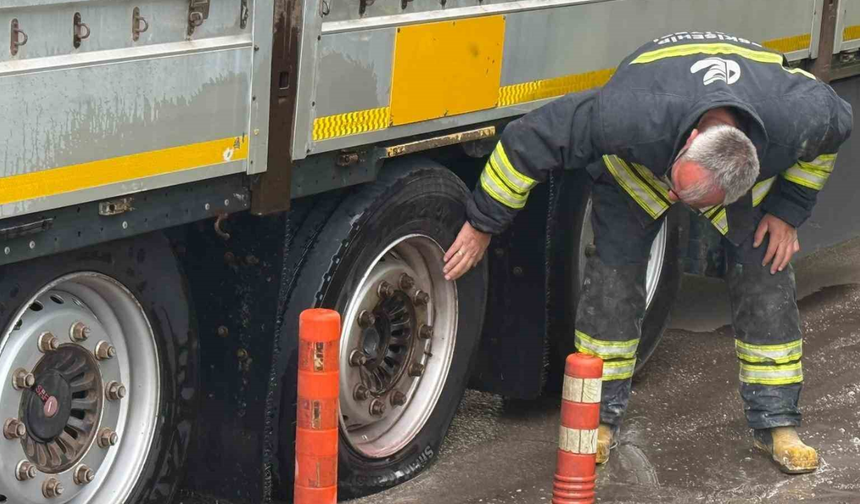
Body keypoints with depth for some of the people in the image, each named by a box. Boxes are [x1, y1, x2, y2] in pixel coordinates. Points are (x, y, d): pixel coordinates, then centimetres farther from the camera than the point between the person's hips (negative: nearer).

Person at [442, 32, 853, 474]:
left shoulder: (798, 117, -42)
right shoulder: (632, 118, -48)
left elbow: (836, 124, -14)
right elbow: (532, 138, -36)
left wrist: (787, 210, -14)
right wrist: (483, 225, -26)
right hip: (638, 162, -1)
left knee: (765, 271, -7)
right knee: (614, 270, -11)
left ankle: (776, 423, 7)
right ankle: (598, 419, 4)